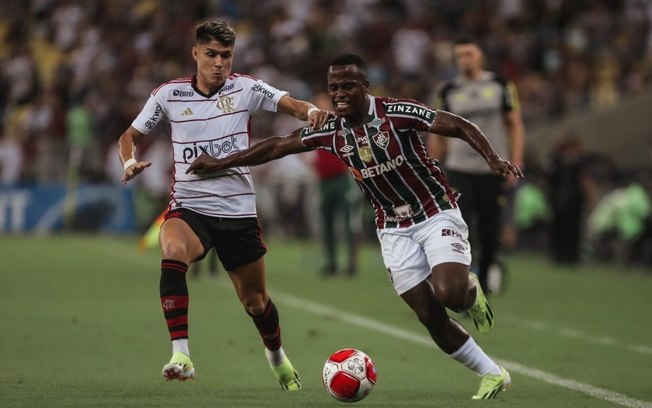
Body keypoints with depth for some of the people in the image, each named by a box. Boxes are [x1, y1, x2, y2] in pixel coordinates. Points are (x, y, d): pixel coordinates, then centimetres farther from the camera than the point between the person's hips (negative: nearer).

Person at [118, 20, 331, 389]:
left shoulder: (246, 89, -3)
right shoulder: (169, 94, -1)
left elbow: (292, 104, -14)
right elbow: (130, 135, 8)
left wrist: (311, 111, -37)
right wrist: (130, 161, -13)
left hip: (238, 210, 1)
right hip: (188, 207, -1)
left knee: (255, 301, 11)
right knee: (173, 251, -35)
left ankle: (276, 354, 44)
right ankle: (181, 356, -35)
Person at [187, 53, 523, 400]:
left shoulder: (396, 113, -17)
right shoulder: (331, 131, -2)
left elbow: (460, 126, -18)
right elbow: (278, 146, 8)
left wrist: (492, 158, -32)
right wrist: (221, 164, 9)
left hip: (436, 214, -4)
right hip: (394, 228, 5)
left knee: (449, 294, -26)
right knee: (430, 316, -2)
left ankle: (471, 291, 12)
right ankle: (492, 374, 13)